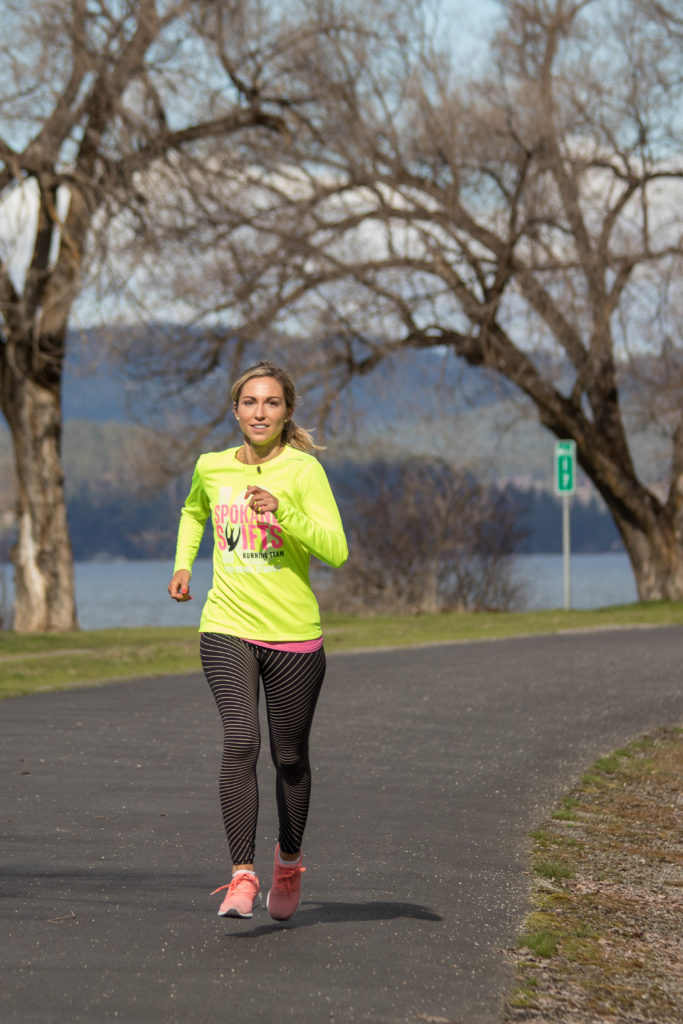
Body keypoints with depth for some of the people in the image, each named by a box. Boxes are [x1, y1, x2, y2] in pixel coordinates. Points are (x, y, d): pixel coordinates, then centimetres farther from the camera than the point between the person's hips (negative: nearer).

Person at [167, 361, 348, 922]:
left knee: (290, 756, 9)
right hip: (227, 629, 2)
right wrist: (183, 563, 15)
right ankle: (242, 876, -21)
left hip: (294, 635, -1)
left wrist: (282, 512, -28)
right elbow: (194, 511, 30)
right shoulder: (212, 467, 6)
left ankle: (288, 863, 34)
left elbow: (336, 550, -16)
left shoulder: (303, 470, -7)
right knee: (240, 741, -19)